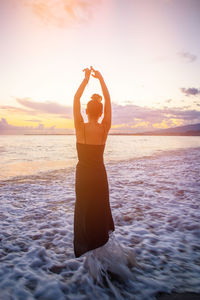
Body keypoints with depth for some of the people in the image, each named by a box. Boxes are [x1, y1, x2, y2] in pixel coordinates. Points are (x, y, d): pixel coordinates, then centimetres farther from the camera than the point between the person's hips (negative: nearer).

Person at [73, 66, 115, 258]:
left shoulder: (81, 128, -15)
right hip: (99, 173, 2)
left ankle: (86, 244, 27)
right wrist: (100, 79, 3)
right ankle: (102, 238, 38)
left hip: (83, 174, -2)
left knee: (84, 208, 14)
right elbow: (108, 101, -1)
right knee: (101, 206, 21)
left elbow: (76, 99, -6)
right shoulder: (104, 128, -10)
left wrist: (86, 78, -1)